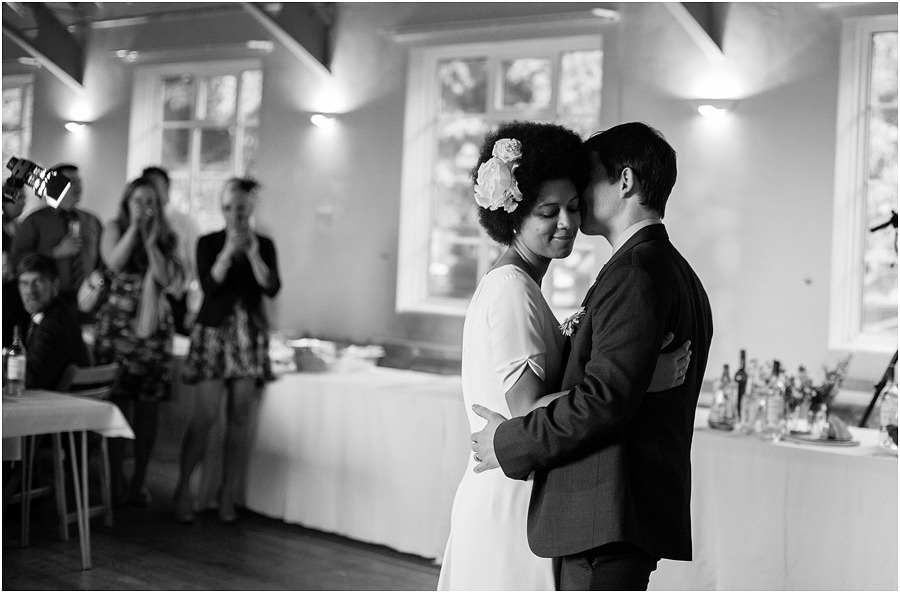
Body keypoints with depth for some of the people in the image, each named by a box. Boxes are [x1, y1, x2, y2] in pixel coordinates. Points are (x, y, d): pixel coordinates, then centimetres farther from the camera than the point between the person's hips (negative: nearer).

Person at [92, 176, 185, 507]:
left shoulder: (167, 238, 10)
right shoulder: (115, 228, 7)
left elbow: (167, 279, -2)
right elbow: (114, 262, -11)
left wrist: (150, 241, -5)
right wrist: (134, 228, -8)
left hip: (154, 324, 2)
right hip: (117, 321, -2)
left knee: (149, 404, 1)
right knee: (117, 401, -6)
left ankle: (139, 481, 9)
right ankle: (115, 479, 0)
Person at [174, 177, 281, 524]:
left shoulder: (264, 245, 8)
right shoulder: (208, 243, 4)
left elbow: (272, 289, -5)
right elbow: (209, 285, -10)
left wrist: (252, 253, -13)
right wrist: (229, 250, -15)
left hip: (250, 335, 2)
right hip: (214, 330, -2)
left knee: (239, 418, 1)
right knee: (204, 416, -8)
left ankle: (227, 495, 8)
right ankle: (183, 489, 5)